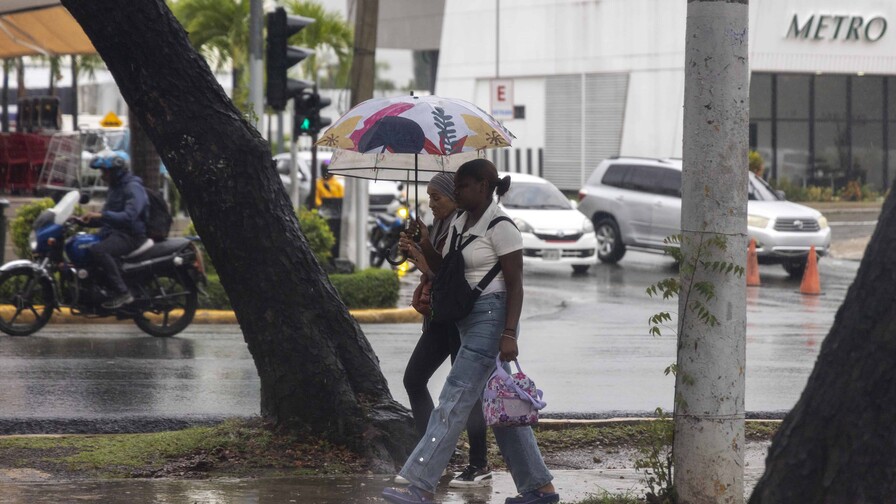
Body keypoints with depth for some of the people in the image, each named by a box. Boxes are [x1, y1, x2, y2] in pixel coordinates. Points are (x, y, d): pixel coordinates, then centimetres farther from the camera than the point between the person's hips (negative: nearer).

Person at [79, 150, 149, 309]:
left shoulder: (133, 188, -12)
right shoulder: (115, 188, 20)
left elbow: (129, 217, -26)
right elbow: (106, 219, 26)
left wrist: (101, 215, -29)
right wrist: (85, 220, 10)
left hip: (130, 236, -10)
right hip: (113, 233, 10)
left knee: (98, 250, -34)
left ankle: (122, 293, -31)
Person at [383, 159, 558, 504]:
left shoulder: (500, 227, -12)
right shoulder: (459, 222, 13)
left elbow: (515, 284, -14)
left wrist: (509, 334, -22)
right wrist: (425, 245, -2)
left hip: (491, 317, -9)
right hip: (467, 318, 10)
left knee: (455, 400, -12)